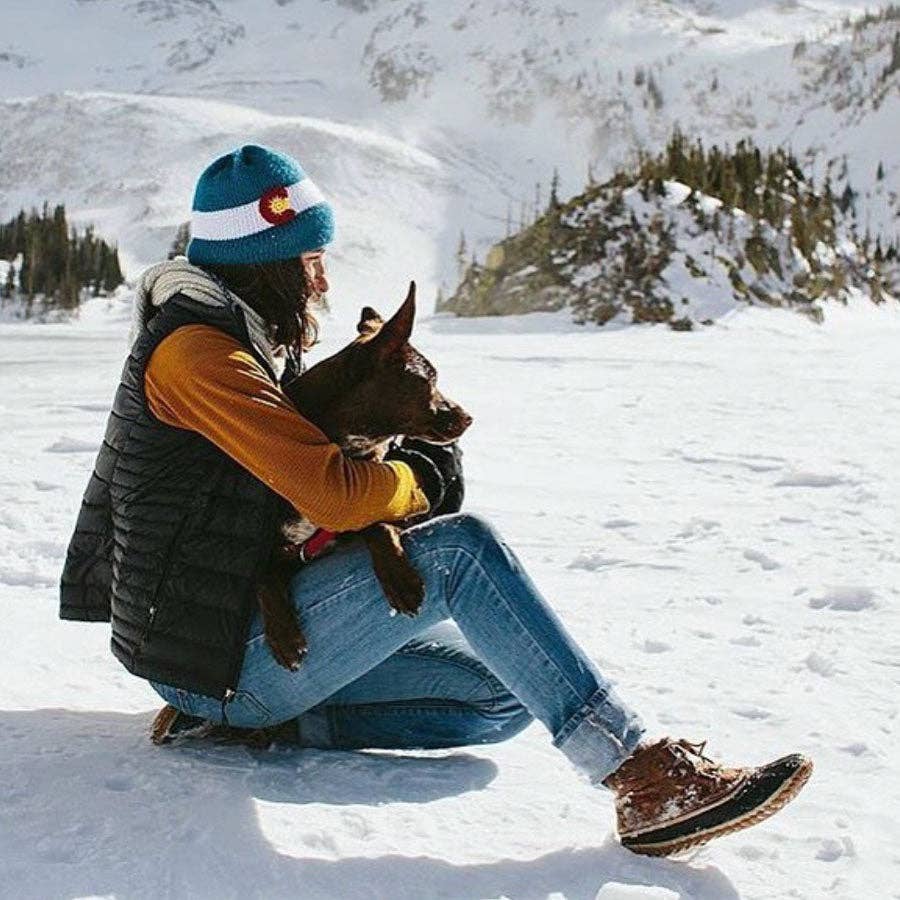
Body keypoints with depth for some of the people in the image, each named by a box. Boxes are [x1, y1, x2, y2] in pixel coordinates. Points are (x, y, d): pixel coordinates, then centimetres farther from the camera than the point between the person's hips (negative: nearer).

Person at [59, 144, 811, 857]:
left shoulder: (245, 345, 16)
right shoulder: (195, 348, -17)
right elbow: (333, 493, -25)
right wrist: (424, 479, -4)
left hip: (257, 631, 10)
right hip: (219, 659, -10)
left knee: (506, 699, 1)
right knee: (460, 548, -25)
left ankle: (259, 720, -3)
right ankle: (643, 776, -32)